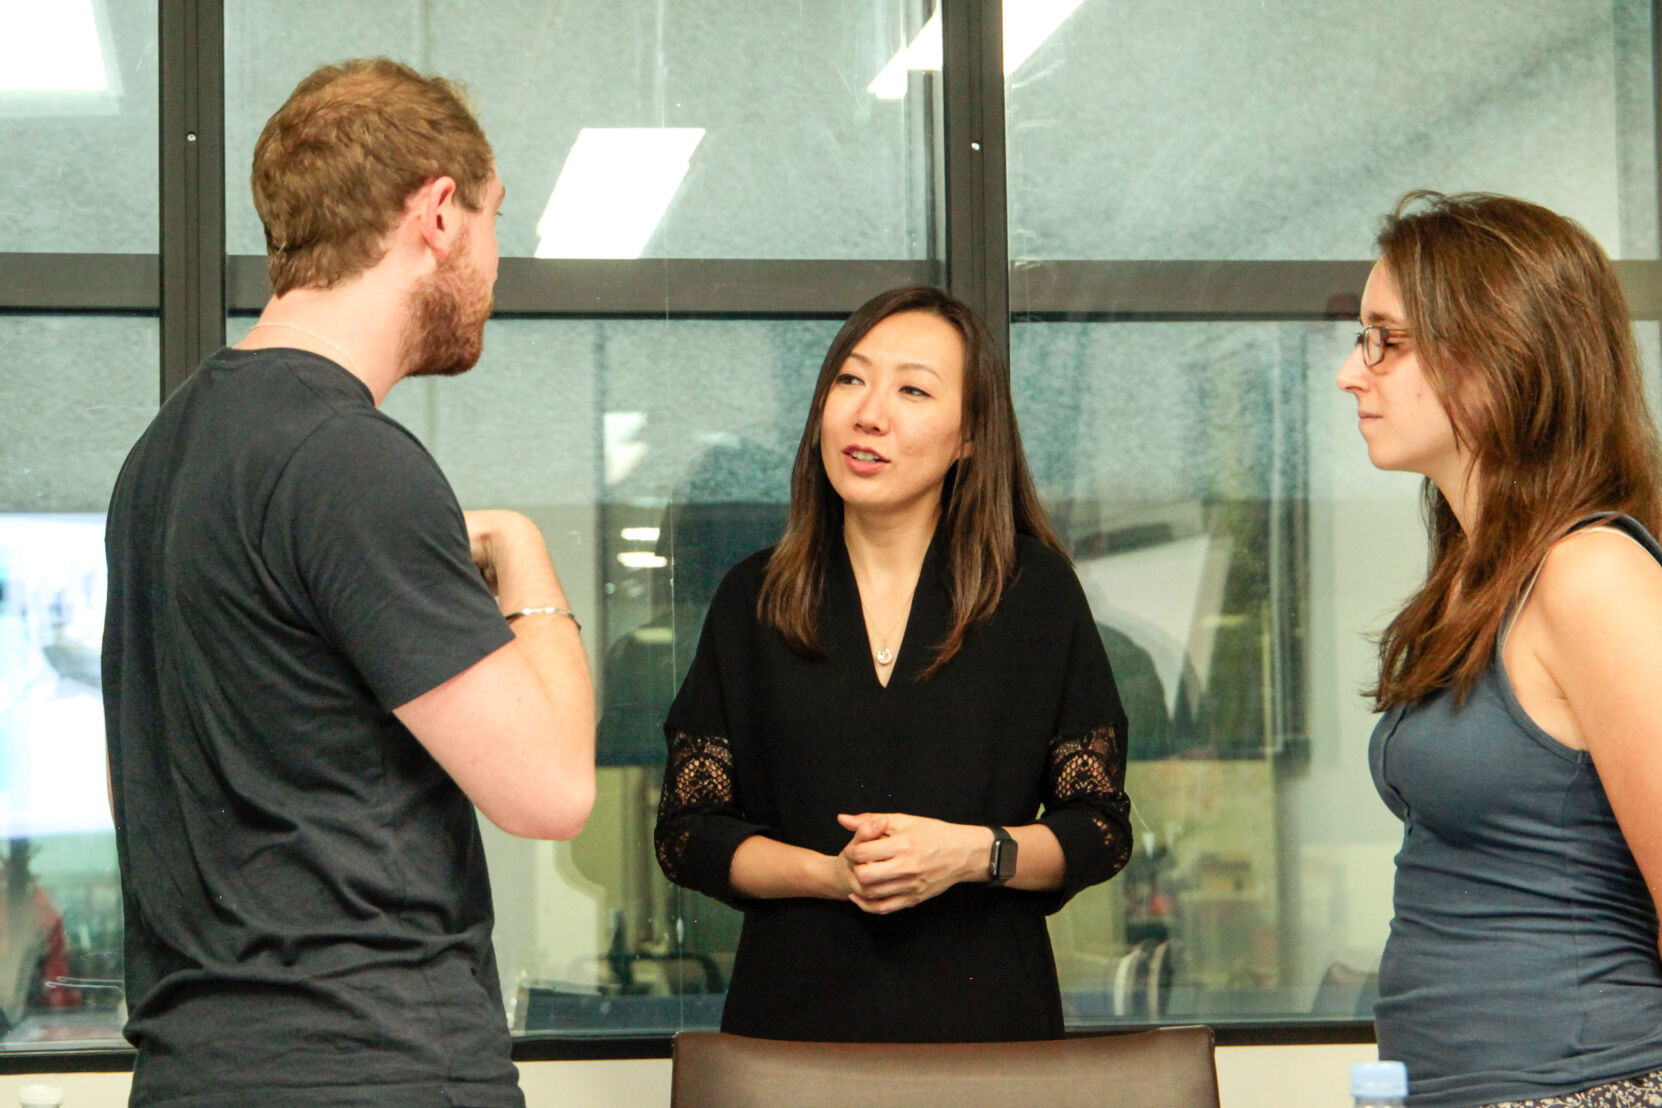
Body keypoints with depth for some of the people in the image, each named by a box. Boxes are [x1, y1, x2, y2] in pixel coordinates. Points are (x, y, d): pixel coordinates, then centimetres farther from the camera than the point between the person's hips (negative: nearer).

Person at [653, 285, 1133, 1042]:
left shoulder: (1038, 593, 1)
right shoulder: (753, 600, 4)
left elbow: (1103, 831, 2)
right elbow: (686, 836, 3)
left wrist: (974, 853, -15)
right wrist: (828, 874, -13)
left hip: (985, 1011, -1)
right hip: (797, 1011, 1)